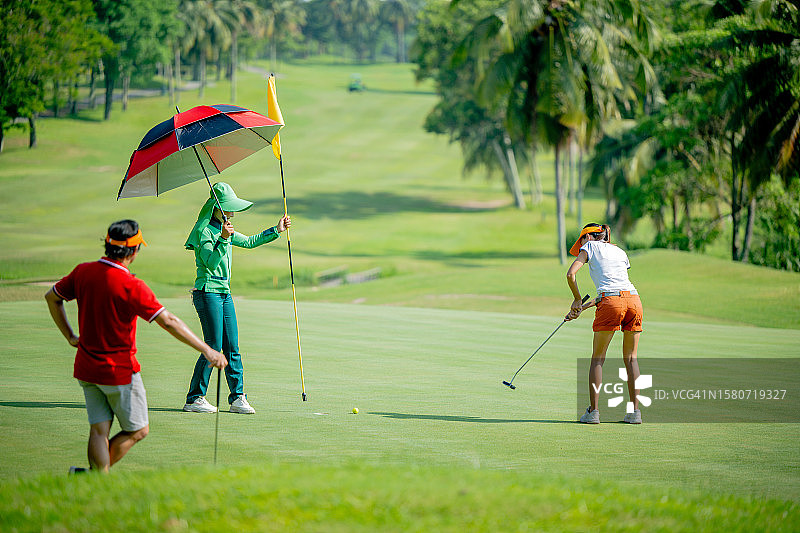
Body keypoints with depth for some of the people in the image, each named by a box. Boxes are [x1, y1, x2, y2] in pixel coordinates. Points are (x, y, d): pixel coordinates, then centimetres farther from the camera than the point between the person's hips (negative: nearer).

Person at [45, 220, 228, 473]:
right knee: (138, 430, 9)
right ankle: (98, 472, 1)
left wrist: (70, 336, 17)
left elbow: (52, 297, 11)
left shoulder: (83, 272, -3)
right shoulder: (132, 286, -21)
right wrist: (207, 350, -20)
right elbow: (168, 322, -23)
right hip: (120, 371, -6)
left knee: (99, 431, 8)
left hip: (86, 367, 6)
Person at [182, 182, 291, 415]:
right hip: (207, 292, -9)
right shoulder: (203, 231, -12)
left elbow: (249, 242, 29)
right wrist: (223, 239, -34)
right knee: (214, 347, -8)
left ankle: (238, 397, 9)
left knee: (232, 348, 6)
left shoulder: (225, 230, 15)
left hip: (224, 293, 9)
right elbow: (211, 261, -23)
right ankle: (194, 399, -1)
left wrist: (276, 230, 26)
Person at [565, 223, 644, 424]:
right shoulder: (621, 252, 29)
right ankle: (635, 411, 8)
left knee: (597, 358, 6)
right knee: (631, 358, 13)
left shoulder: (590, 246, 14)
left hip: (611, 302, -5)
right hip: (633, 300, 5)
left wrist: (577, 300, 15)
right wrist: (584, 308, 32)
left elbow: (571, 274, 0)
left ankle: (593, 411, 1)